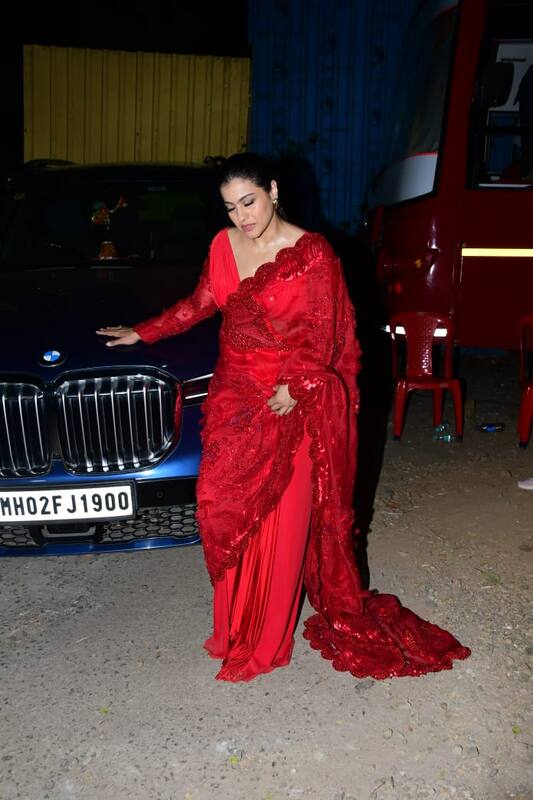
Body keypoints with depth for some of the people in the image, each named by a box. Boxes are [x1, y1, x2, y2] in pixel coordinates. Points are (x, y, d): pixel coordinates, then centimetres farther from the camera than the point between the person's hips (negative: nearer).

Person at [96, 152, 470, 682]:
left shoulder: (312, 254, -9)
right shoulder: (223, 245, 6)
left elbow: (323, 336, -8)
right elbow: (200, 304, 19)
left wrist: (295, 386, -19)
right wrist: (142, 333, 24)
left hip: (292, 400, -4)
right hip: (235, 392, 5)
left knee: (282, 519, 1)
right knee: (225, 508, 0)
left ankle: (269, 639, 18)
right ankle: (237, 627, 19)